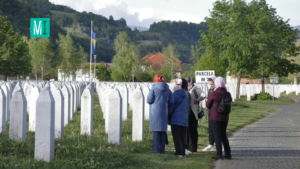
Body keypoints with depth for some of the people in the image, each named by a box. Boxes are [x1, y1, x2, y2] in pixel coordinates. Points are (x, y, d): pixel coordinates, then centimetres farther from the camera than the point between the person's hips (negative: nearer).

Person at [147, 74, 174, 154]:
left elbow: (149, 100, -9)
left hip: (155, 112, -5)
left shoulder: (154, 88, -6)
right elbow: (171, 101, 7)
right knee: (162, 131, 9)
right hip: (164, 112, 5)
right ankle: (162, 149, 9)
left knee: (155, 130, -2)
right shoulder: (167, 90, 9)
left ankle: (156, 149, -5)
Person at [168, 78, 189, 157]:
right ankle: (183, 152, 12)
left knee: (176, 136, -3)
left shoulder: (175, 94, -11)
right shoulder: (186, 96, 13)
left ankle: (179, 152, -7)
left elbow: (171, 106, -8)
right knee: (182, 136, 12)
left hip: (176, 119, -7)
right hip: (184, 120, 7)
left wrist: (167, 115, 4)